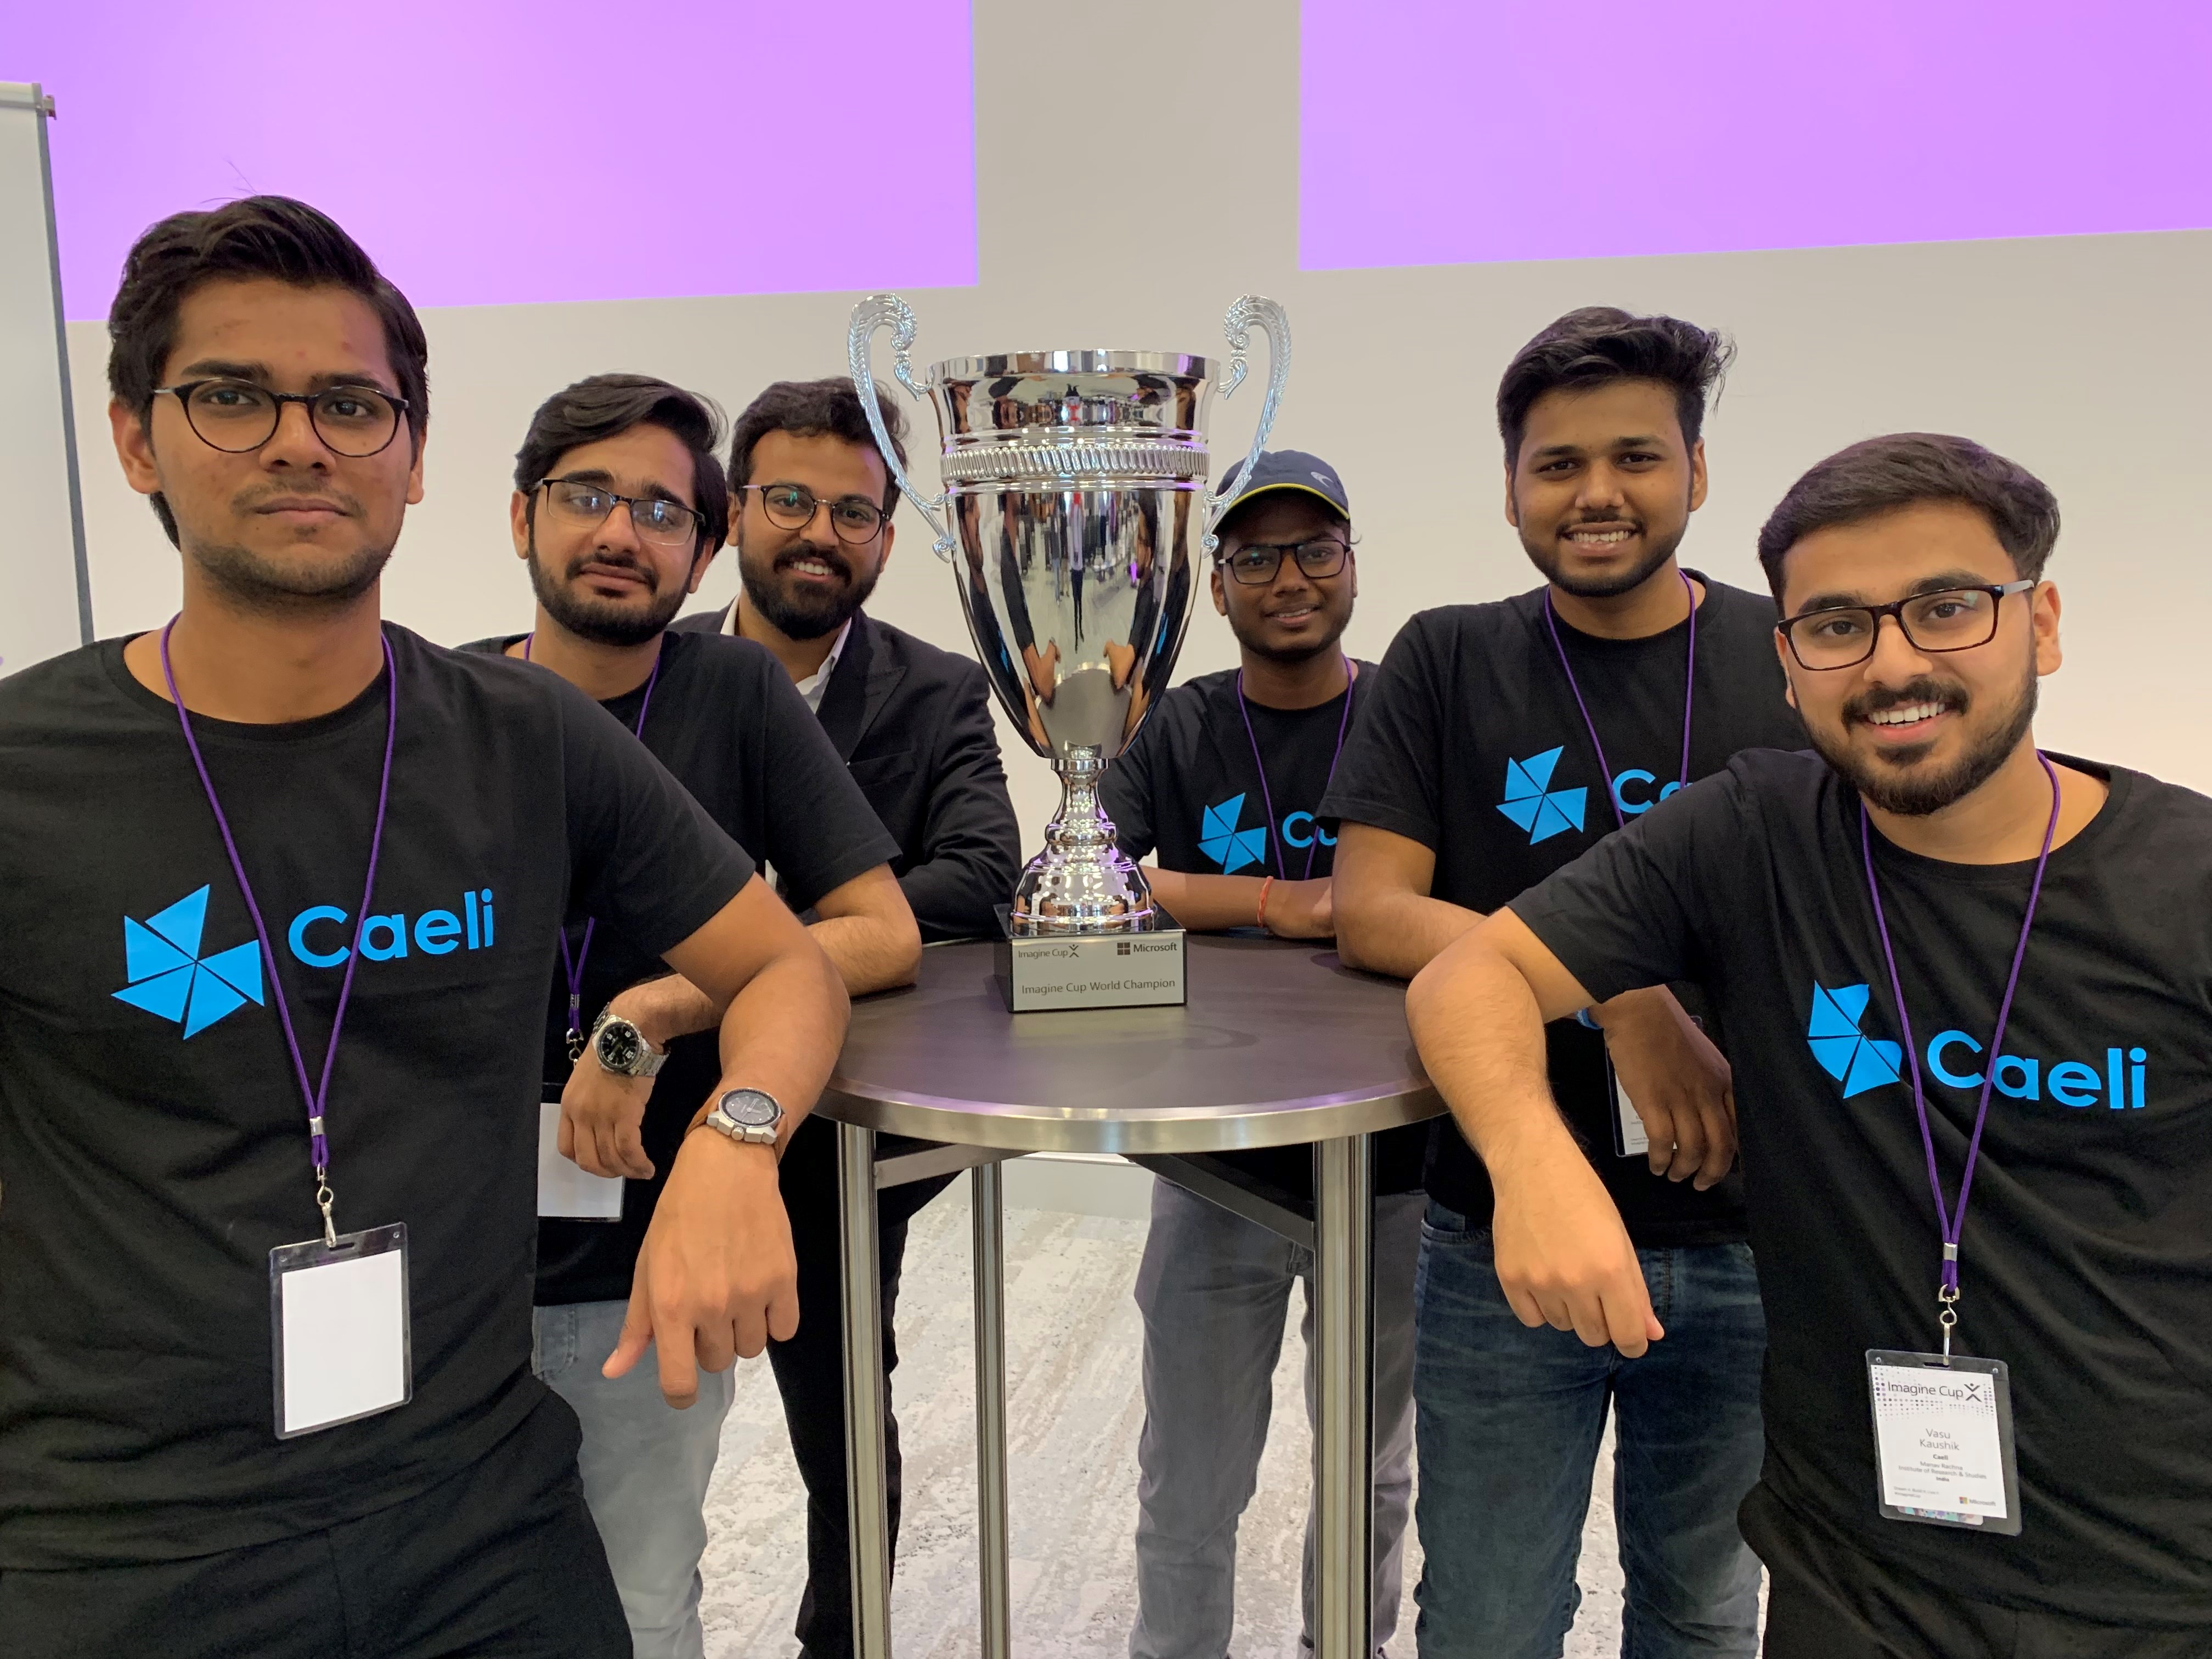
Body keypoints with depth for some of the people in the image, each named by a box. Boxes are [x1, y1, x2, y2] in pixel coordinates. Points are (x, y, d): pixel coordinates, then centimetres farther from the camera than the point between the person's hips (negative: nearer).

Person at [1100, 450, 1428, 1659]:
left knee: (1372, 1477, 19)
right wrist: (1277, 902, -21)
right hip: (1219, 1170, 0)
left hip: (1392, 1165, 0)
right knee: (1189, 1495, 12)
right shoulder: (1176, 730, -1)